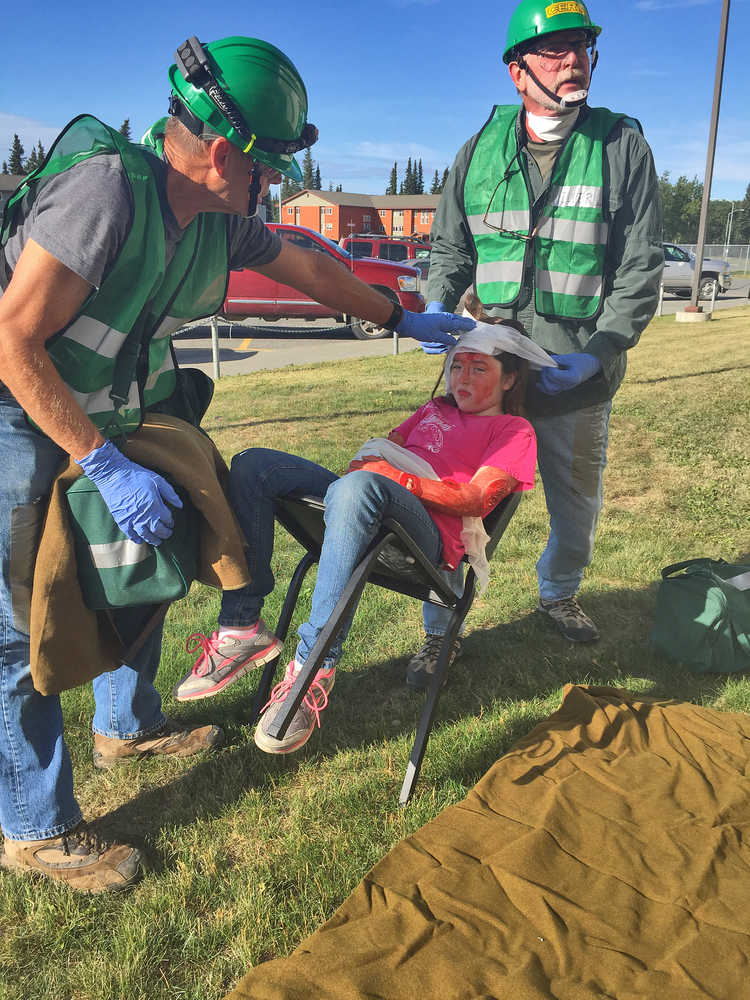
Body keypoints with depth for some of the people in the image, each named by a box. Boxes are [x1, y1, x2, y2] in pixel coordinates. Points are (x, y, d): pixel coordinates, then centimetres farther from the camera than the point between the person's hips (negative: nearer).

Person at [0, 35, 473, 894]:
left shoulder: (220, 219, -3)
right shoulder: (108, 185, -28)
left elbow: (309, 270, 14)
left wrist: (403, 321, 23)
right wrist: (105, 465, -29)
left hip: (113, 419, 8)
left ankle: (127, 726, 40)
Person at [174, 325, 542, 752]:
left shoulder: (514, 429, 16)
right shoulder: (436, 409, 37)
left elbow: (478, 499, -1)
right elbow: (385, 446, 27)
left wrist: (398, 478, -13)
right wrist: (368, 459, 2)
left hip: (428, 533, -7)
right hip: (363, 509, 7)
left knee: (360, 486, -40)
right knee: (254, 465, -13)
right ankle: (242, 628, -20)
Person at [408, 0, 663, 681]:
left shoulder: (623, 146, 0)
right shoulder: (480, 151, 6)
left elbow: (642, 265, -4)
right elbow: (449, 246, 15)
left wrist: (599, 352, -15)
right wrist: (437, 308, -4)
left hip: (578, 373, 0)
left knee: (578, 504, 17)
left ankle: (558, 593, 47)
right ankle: (440, 630, 16)